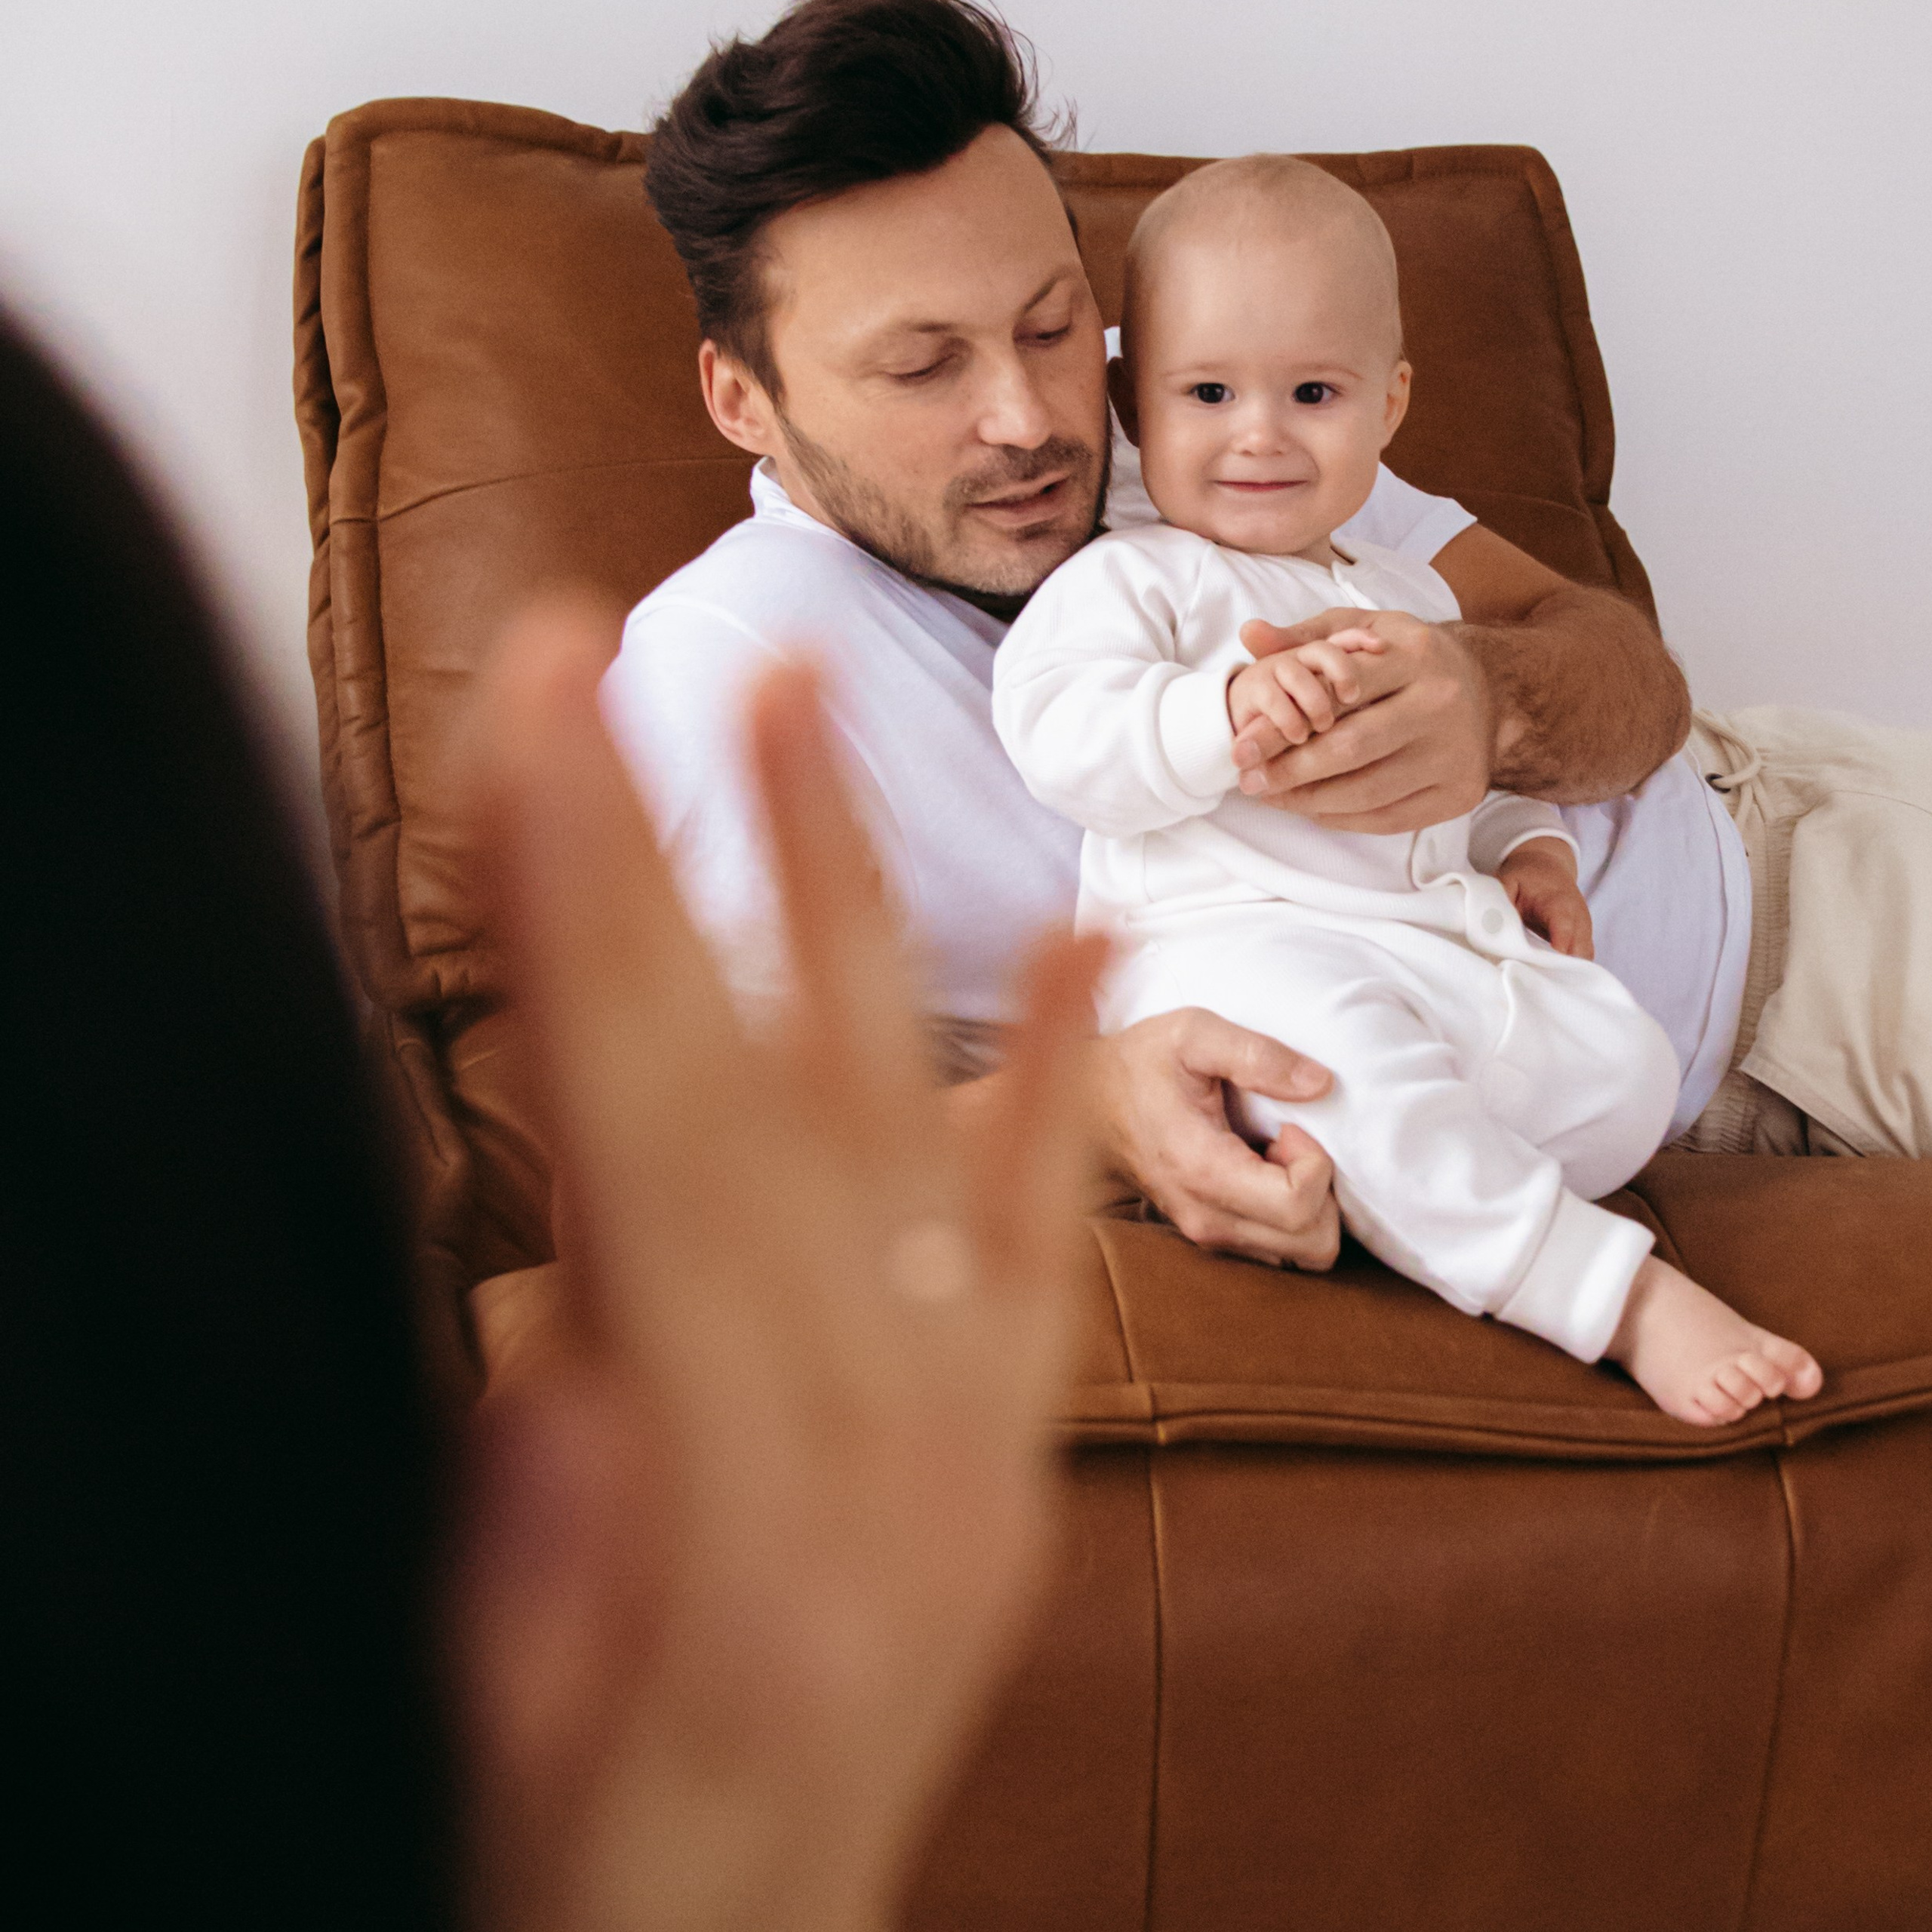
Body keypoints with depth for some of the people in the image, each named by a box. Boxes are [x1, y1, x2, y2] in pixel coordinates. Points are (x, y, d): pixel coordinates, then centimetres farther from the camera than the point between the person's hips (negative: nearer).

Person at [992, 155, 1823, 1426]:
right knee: (1330, 1034, -40)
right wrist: (1232, 715, -26)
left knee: (1629, 1071, -12)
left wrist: (1529, 846, 19)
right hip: (1233, 936, -7)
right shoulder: (1129, 579, 6)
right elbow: (1058, 734, -11)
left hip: (1442, 937, 7)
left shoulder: (1408, 596, 29)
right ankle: (1622, 1296, -38)